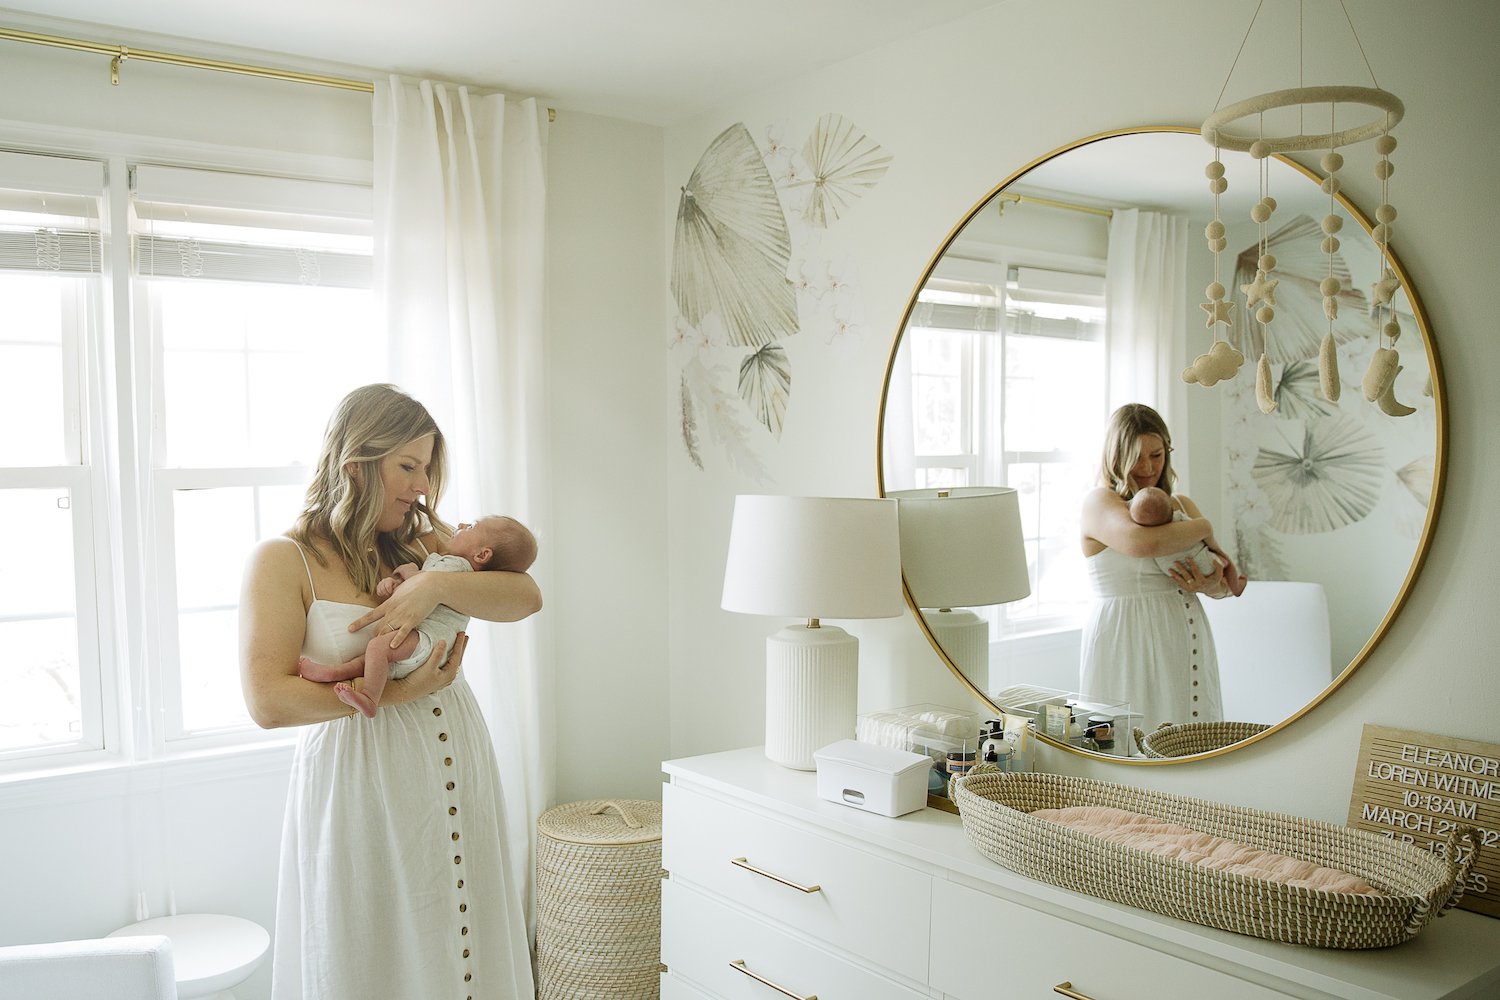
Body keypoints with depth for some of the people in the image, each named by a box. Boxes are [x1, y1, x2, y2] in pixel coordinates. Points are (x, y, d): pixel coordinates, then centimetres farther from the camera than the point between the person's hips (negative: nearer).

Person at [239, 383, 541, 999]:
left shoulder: (425, 543, 10)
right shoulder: (282, 562, -5)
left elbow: (526, 596, -2)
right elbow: (268, 702, -14)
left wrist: (436, 584, -18)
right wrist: (393, 692, -18)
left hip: (457, 776, 5)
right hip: (362, 785, -4)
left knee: (461, 951, 14)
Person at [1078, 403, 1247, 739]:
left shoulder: (1182, 505, 14)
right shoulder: (1098, 502, -6)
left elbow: (1229, 582, 16)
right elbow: (1143, 542, -27)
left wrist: (1211, 585, -9)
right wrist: (1203, 528, -9)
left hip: (1185, 642, 6)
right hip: (1126, 645, -6)